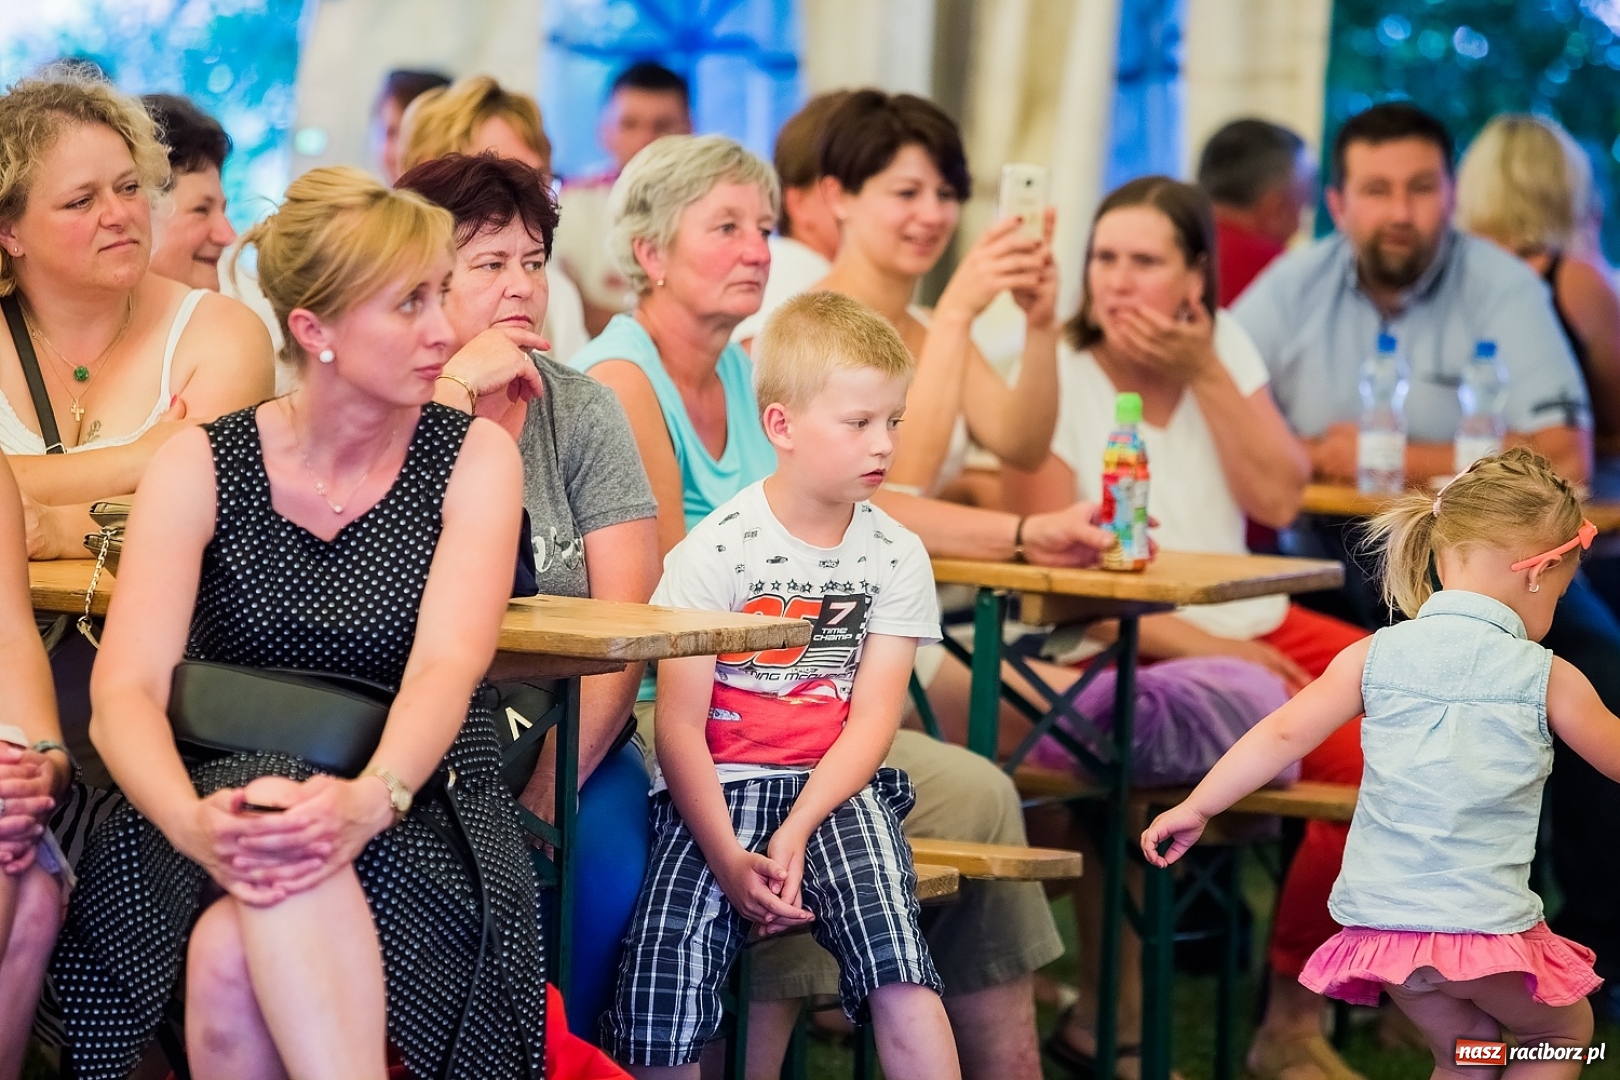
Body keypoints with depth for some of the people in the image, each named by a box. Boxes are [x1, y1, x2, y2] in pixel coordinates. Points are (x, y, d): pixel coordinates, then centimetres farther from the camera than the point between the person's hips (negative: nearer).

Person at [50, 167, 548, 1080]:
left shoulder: (475, 459, 2)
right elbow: (127, 688, -9)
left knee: (236, 959, -35)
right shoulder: (202, 467, 1)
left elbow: (448, 664, -14)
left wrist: (370, 798, -37)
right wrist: (191, 820, -33)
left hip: (420, 815, -1)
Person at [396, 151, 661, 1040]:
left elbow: (627, 622, -1)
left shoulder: (581, 411, 8)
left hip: (563, 733, 2)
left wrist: (553, 784, -14)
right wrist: (457, 385, -15)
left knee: (609, 857, -27)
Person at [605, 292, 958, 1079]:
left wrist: (796, 833, -15)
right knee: (670, 959, -22)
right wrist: (728, 859, -16)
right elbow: (679, 727, -6)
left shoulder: (895, 556, 5)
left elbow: (871, 720, -1)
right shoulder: (713, 553, -5)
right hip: (716, 786, -1)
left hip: (834, 781, 2)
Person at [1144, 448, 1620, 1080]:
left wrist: (1197, 807, 9)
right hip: (1486, 925, -4)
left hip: (1379, 921, 4)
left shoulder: (1375, 657, 3)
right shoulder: (1547, 679, -3)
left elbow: (1285, 733, 1)